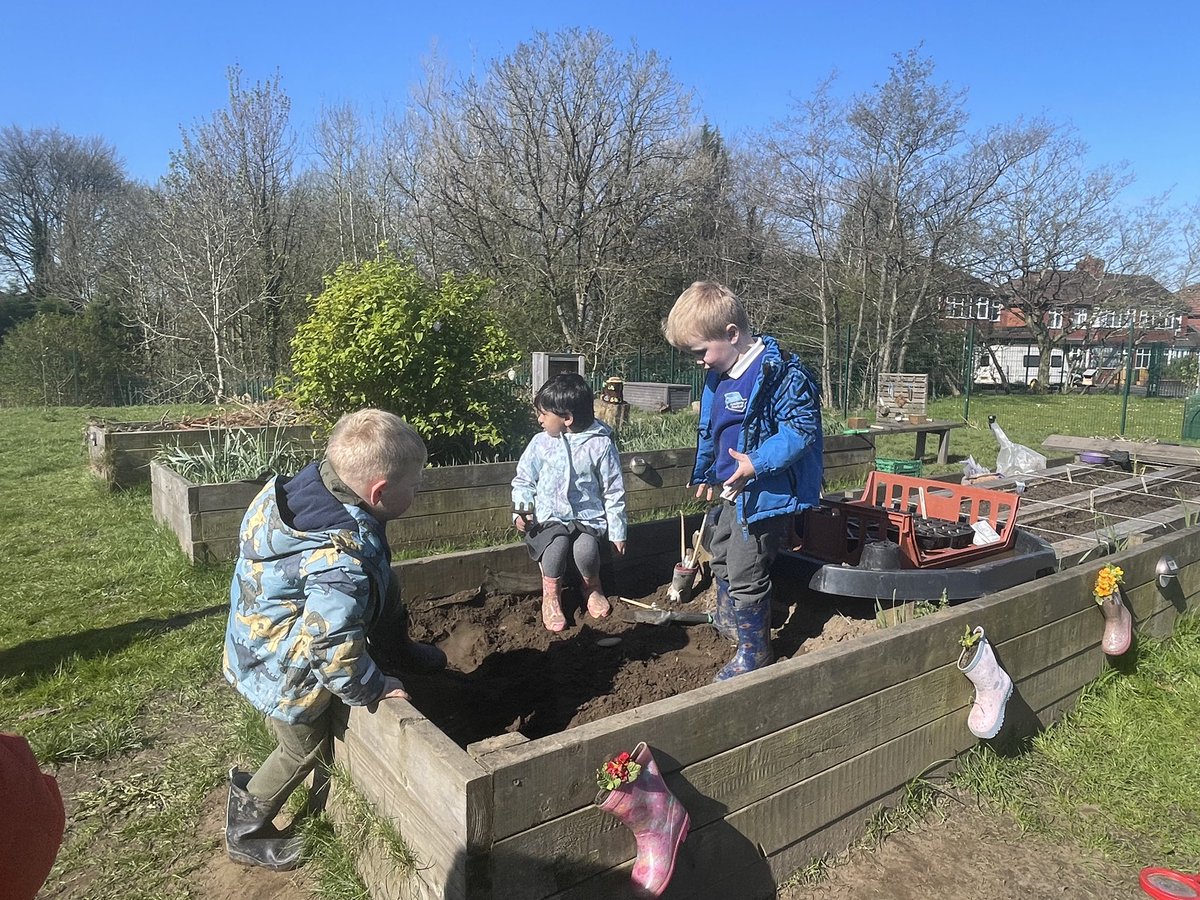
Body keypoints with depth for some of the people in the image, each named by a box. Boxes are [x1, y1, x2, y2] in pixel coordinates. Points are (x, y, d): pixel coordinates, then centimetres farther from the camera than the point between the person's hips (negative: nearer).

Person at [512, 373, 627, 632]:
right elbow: (523, 480, 12)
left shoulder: (600, 444, -5)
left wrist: (617, 533, 3)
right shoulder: (540, 443, 1)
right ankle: (551, 595, -2)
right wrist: (521, 510, -6)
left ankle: (592, 587, 7)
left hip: (587, 517, -1)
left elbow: (613, 492, 1)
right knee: (558, 543, -31)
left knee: (585, 549, -30)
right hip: (548, 517, 1)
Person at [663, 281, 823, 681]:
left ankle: (754, 652, 22)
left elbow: (801, 428, -26)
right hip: (731, 490, 10)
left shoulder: (779, 373, -24)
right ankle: (728, 619, 52)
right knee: (721, 553, 27)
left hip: (765, 494, -10)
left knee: (746, 572, 1)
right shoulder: (719, 376, 5)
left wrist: (757, 463, -34)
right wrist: (704, 474, 25)